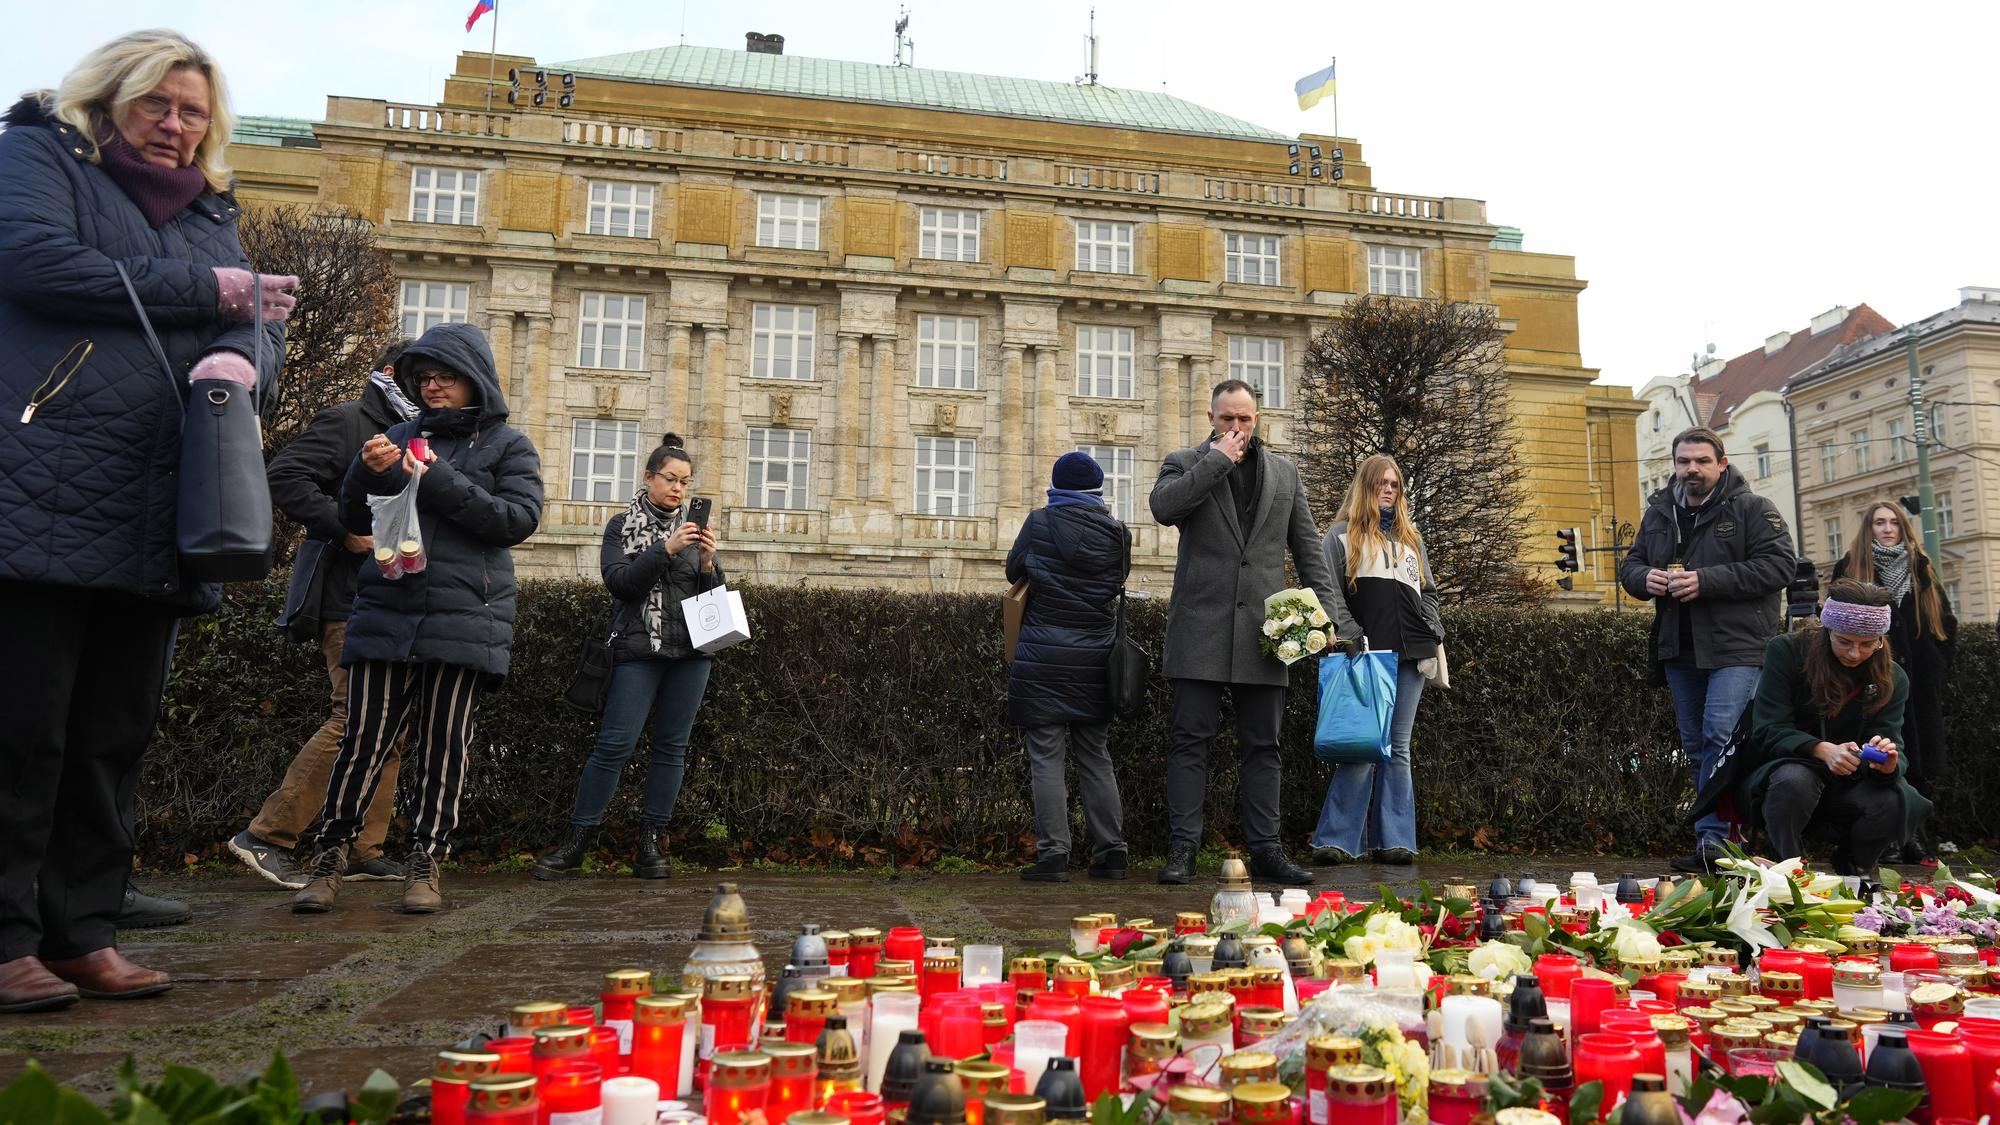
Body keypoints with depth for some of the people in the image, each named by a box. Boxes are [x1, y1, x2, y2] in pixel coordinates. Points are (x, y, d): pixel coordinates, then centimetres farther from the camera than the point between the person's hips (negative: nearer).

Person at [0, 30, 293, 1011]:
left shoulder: (210, 213, 23)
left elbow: (258, 322, 11)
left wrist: (239, 355, -14)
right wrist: (200, 292, -3)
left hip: (153, 522, 6)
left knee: (114, 739, 7)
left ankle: (82, 934, 15)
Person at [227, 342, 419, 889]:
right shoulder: (346, 422, -3)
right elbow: (285, 476, -17)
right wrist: (345, 530, -21)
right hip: (351, 603, -9)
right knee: (355, 719, -15)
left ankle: (365, 850, 14)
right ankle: (268, 835, -5)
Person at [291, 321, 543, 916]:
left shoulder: (508, 444, 9)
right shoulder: (402, 436, 17)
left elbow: (519, 517, -6)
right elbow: (355, 519, 16)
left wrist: (438, 482, -12)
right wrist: (368, 472, -5)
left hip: (463, 616, -2)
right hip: (386, 610, 2)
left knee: (443, 744, 1)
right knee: (364, 736, -1)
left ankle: (425, 860, 11)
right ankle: (330, 855, 9)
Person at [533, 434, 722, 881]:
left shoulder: (695, 529, 16)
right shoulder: (623, 524, 7)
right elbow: (618, 581, -8)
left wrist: (708, 564, -7)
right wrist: (664, 550, -18)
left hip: (691, 651, 3)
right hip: (639, 651, -3)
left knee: (672, 746, 3)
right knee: (615, 743, -9)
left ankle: (652, 842, 9)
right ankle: (575, 843, -1)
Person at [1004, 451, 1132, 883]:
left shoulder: (1040, 522, -5)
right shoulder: (1117, 532, 2)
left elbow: (1013, 570, 9)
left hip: (1045, 658, -3)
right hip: (1095, 660, 4)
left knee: (1046, 759, 0)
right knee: (1096, 759, 13)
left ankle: (1053, 855, -4)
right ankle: (1111, 852, 14)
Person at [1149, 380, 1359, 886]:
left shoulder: (1284, 473, 16)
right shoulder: (1185, 463, 8)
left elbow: (1308, 549, 16)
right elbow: (1163, 507, -15)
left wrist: (1331, 613, 6)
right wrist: (1218, 459, -11)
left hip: (1262, 629, 3)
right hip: (1202, 626, -3)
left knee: (1262, 746, 7)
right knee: (1190, 740, -2)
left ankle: (1266, 849, 13)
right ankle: (1183, 849, 3)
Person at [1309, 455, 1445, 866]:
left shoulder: (1410, 537, 23)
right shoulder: (1341, 535, 8)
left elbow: (1428, 593, 22)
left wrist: (1433, 641, 10)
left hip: (1409, 655, 5)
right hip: (1365, 655, -4)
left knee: (1398, 748, 5)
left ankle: (1393, 840, 8)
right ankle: (1337, 840, -5)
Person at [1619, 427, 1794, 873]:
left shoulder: (1752, 509, -2)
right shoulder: (1658, 513, 15)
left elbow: (1778, 565, -12)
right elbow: (1629, 565, 19)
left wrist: (1707, 581, -20)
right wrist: (1645, 578, -6)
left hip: (1736, 647, -6)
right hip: (1678, 649, 7)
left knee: (1721, 735, -17)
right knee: (1695, 746, 10)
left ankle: (1711, 837, -14)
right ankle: (1727, 836, 20)